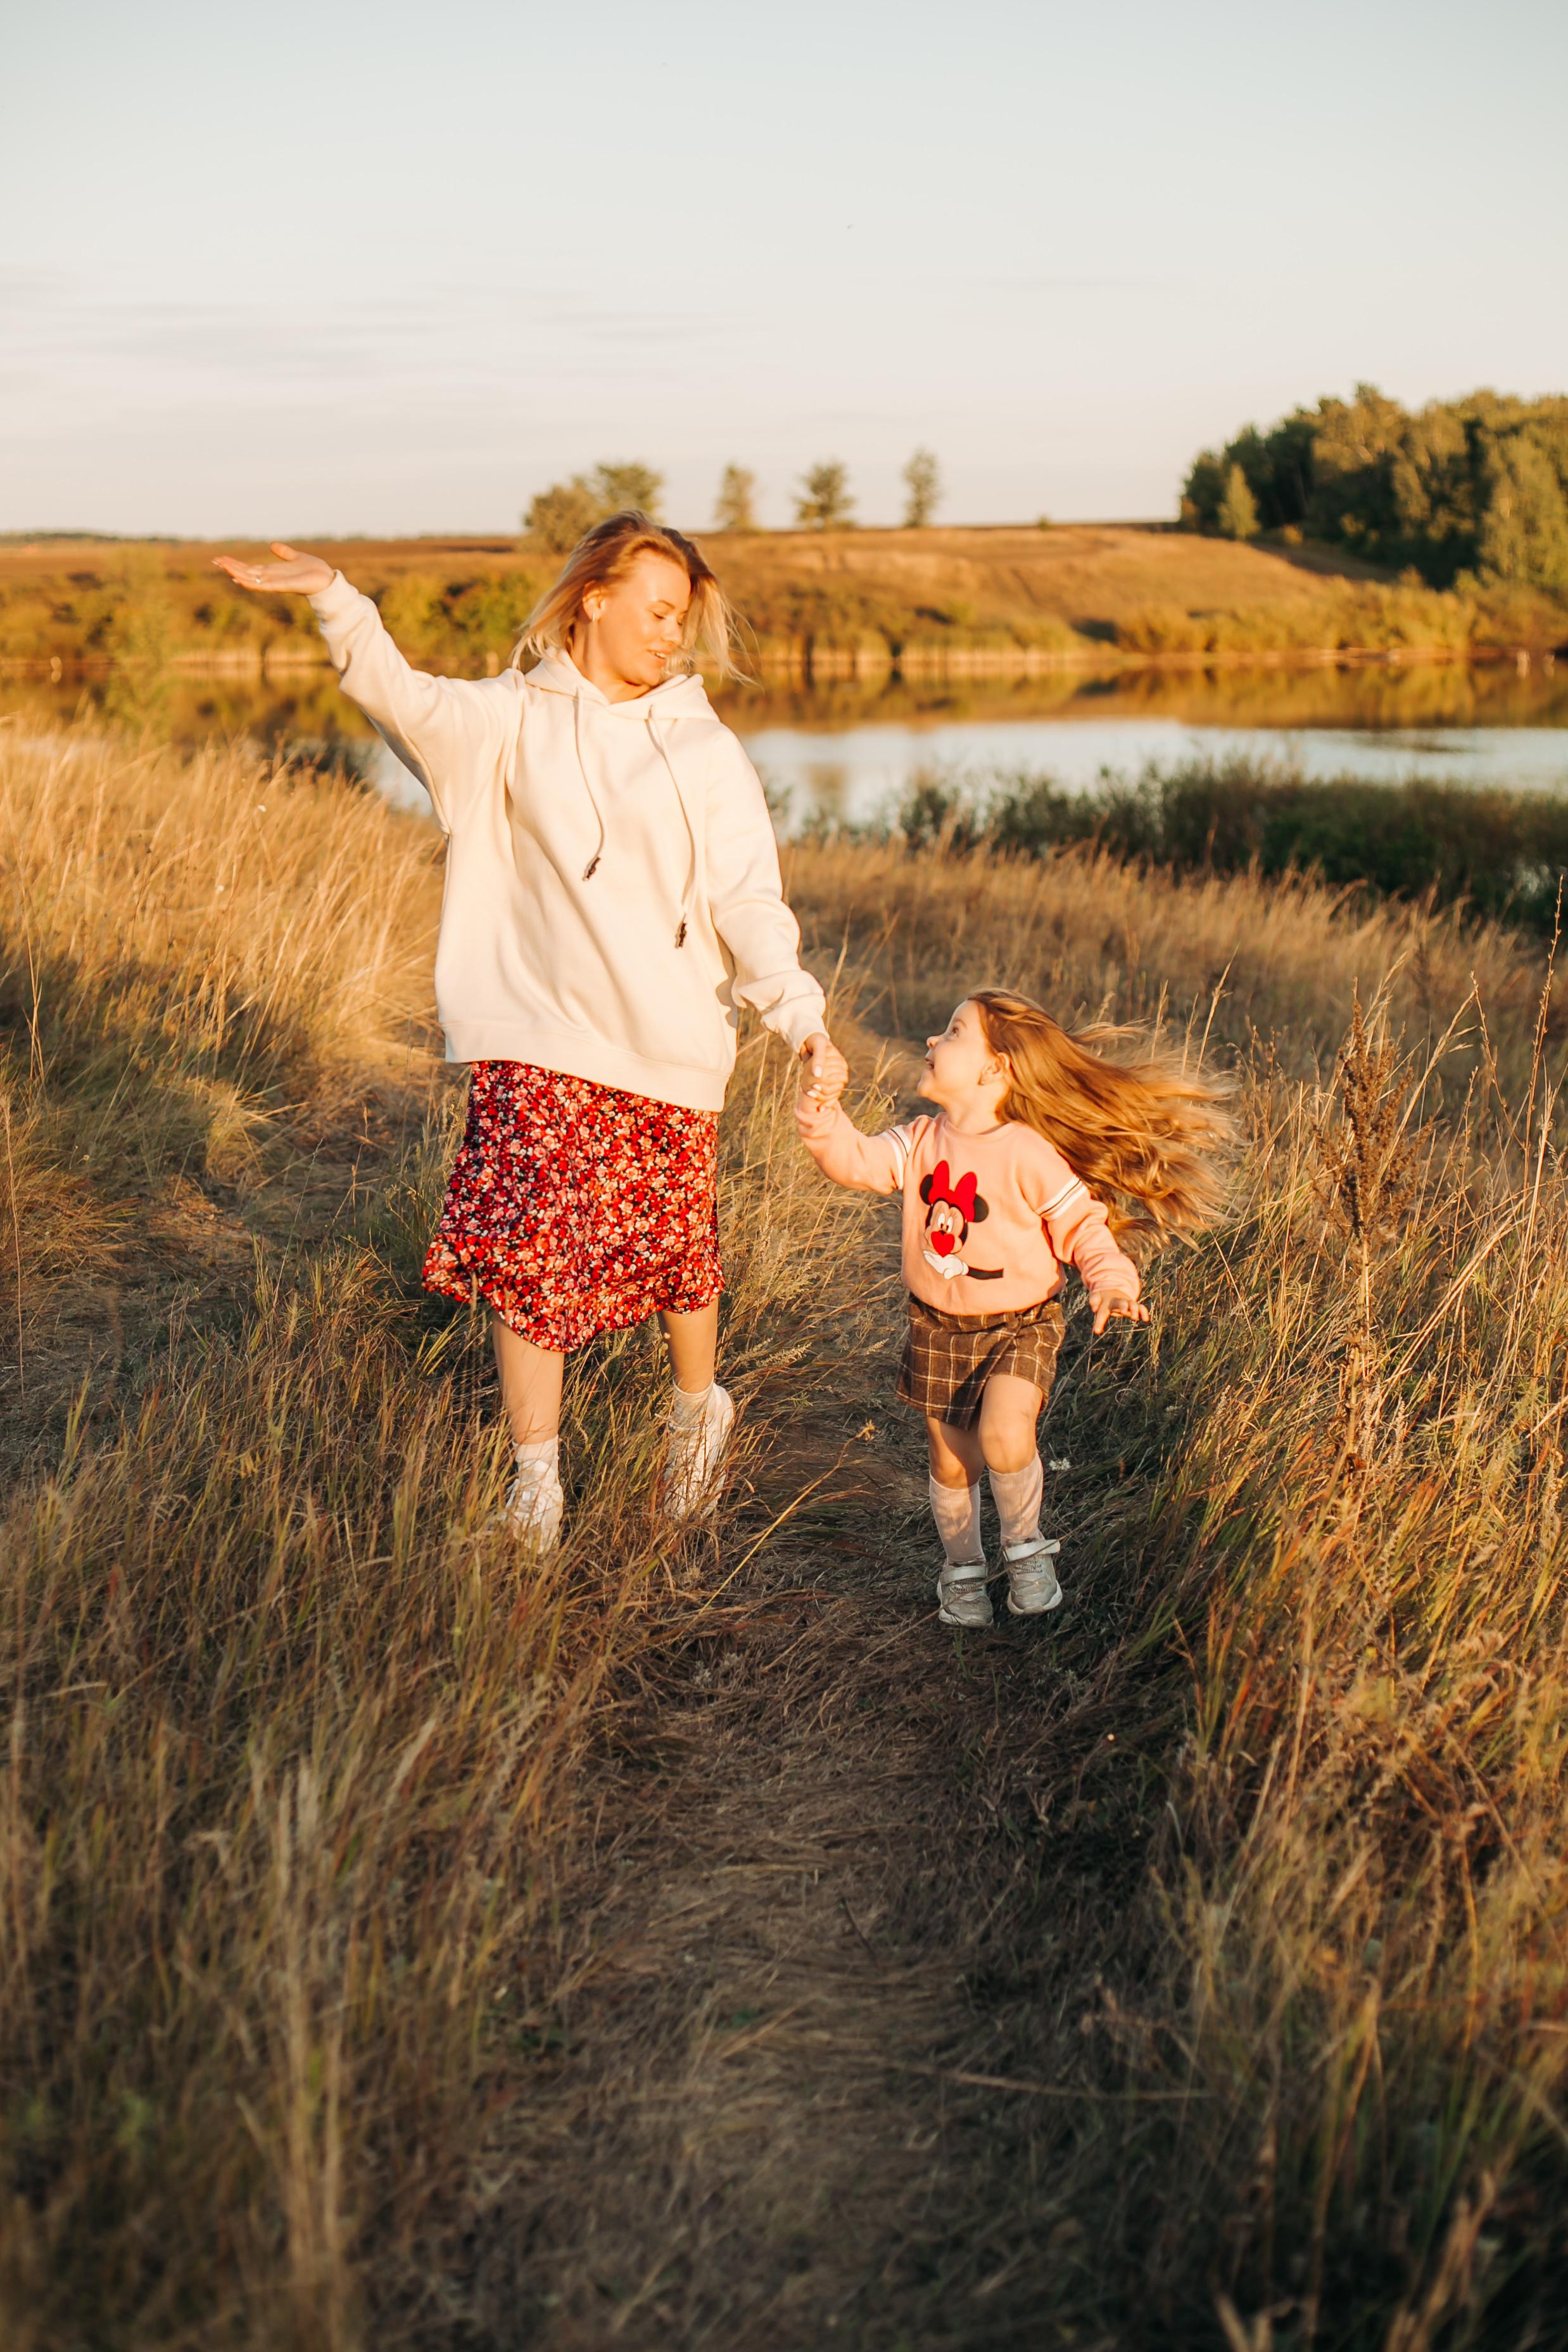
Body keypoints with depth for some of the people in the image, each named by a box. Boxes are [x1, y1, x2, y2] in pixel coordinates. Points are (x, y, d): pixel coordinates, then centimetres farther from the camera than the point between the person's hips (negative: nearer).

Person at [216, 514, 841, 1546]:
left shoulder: (704, 748, 4)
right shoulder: (514, 719, 3)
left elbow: (747, 896, -2)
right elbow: (409, 700, -15)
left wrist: (799, 1010, -16)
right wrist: (335, 601, -31)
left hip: (673, 1045, 1)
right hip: (541, 1040, 0)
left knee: (676, 1248, 10)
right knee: (530, 1252, -6)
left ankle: (699, 1410, 39)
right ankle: (536, 1487, 5)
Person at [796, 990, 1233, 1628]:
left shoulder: (1029, 1154, -16)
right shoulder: (922, 1141, -2)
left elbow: (1083, 1228, -11)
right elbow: (858, 1161, -12)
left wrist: (1111, 1283, -27)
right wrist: (825, 1116, -30)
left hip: (1019, 1325, -4)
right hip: (938, 1327, 5)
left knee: (1003, 1437, -25)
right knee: (950, 1461, 10)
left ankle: (1025, 1546, 3)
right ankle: (962, 1568, 34)